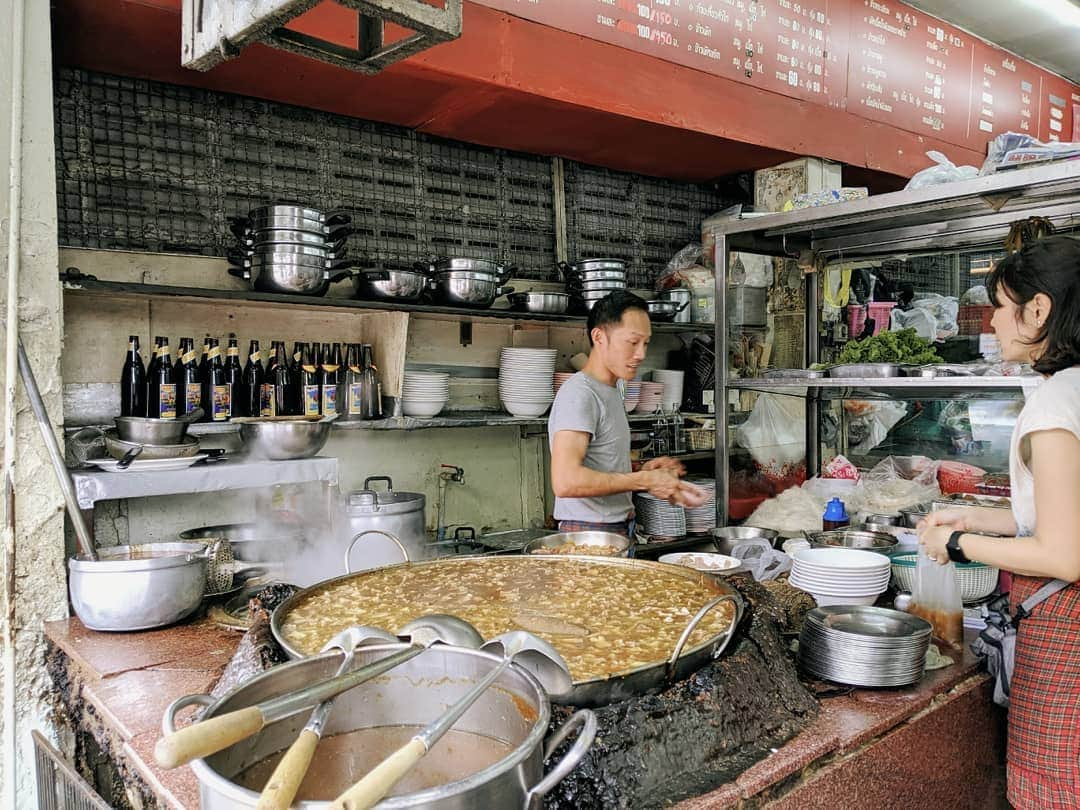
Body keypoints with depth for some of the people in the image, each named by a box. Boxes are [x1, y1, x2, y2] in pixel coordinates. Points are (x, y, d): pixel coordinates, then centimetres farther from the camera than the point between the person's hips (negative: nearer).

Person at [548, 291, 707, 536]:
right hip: (589, 537, -9)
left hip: (618, 531, 9)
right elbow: (565, 481, -26)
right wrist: (645, 481, -18)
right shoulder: (579, 394, -15)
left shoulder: (611, 391, 16)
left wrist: (643, 472, 5)